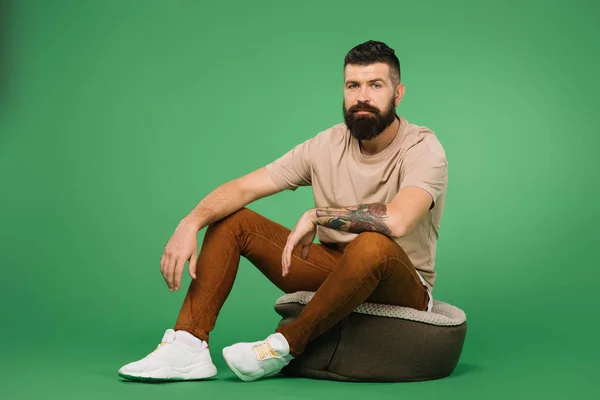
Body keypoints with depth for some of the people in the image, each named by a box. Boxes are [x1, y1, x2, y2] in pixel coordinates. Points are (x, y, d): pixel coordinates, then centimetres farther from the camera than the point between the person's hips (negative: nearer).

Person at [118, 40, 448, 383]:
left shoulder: (422, 148, -19)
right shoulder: (328, 145, -3)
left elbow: (396, 220, -40)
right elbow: (243, 188, -7)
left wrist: (317, 215, -28)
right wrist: (190, 224, -25)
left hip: (403, 288, -5)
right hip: (335, 271, 5)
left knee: (373, 245, -41)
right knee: (230, 220, -5)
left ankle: (285, 347, -20)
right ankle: (187, 346, -18)